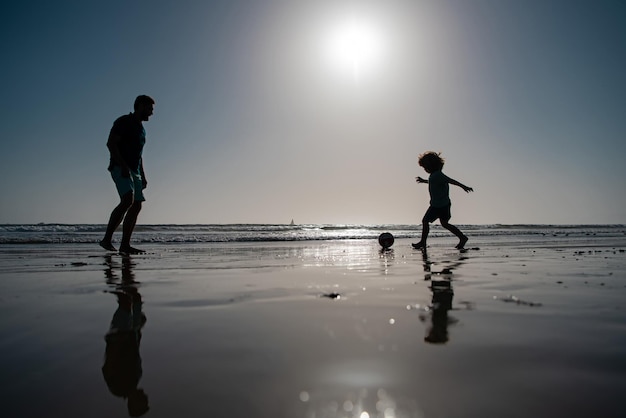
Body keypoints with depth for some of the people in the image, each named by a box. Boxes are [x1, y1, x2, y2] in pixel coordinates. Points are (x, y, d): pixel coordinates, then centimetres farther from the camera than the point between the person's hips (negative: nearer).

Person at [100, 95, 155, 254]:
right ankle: (107, 239, -21)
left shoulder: (141, 128, 22)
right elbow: (111, 143, -14)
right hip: (120, 169, -9)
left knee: (136, 206, 0)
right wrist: (123, 166, -22)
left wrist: (143, 176, 20)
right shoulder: (124, 121, -4)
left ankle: (125, 244, 1)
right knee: (127, 201, -25)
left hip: (134, 171, 9)